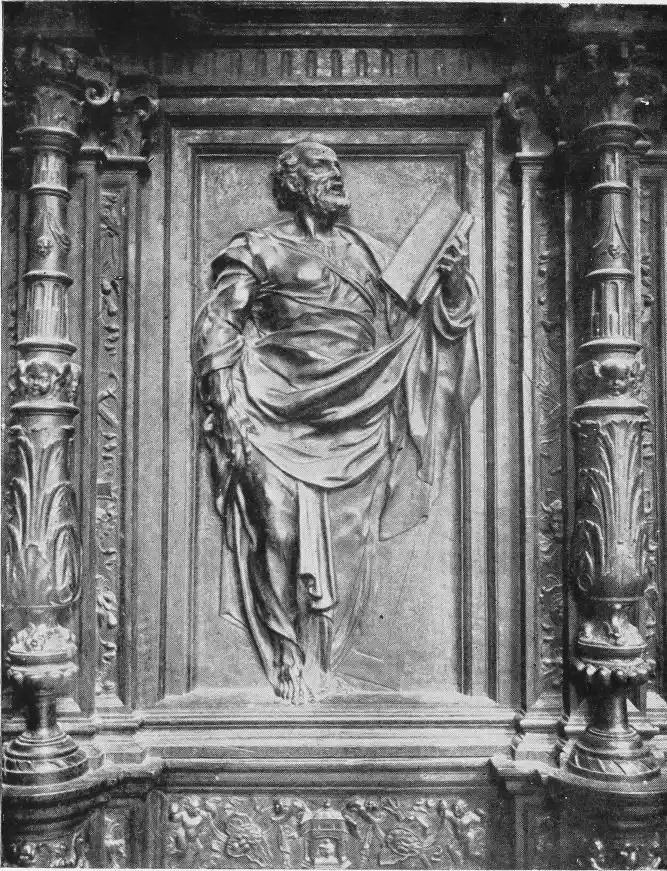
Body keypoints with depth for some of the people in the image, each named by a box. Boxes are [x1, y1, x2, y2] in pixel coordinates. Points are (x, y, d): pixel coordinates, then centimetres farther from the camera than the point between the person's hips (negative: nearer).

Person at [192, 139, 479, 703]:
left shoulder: (371, 254, 19)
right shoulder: (261, 250, 6)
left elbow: (429, 324, 19)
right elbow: (217, 331, 0)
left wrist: (453, 283, -2)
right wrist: (230, 414, -11)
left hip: (357, 420, 4)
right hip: (285, 417, -3)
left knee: (346, 546, 2)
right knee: (287, 534, -11)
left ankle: (319, 663, 17)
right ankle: (291, 664, 5)